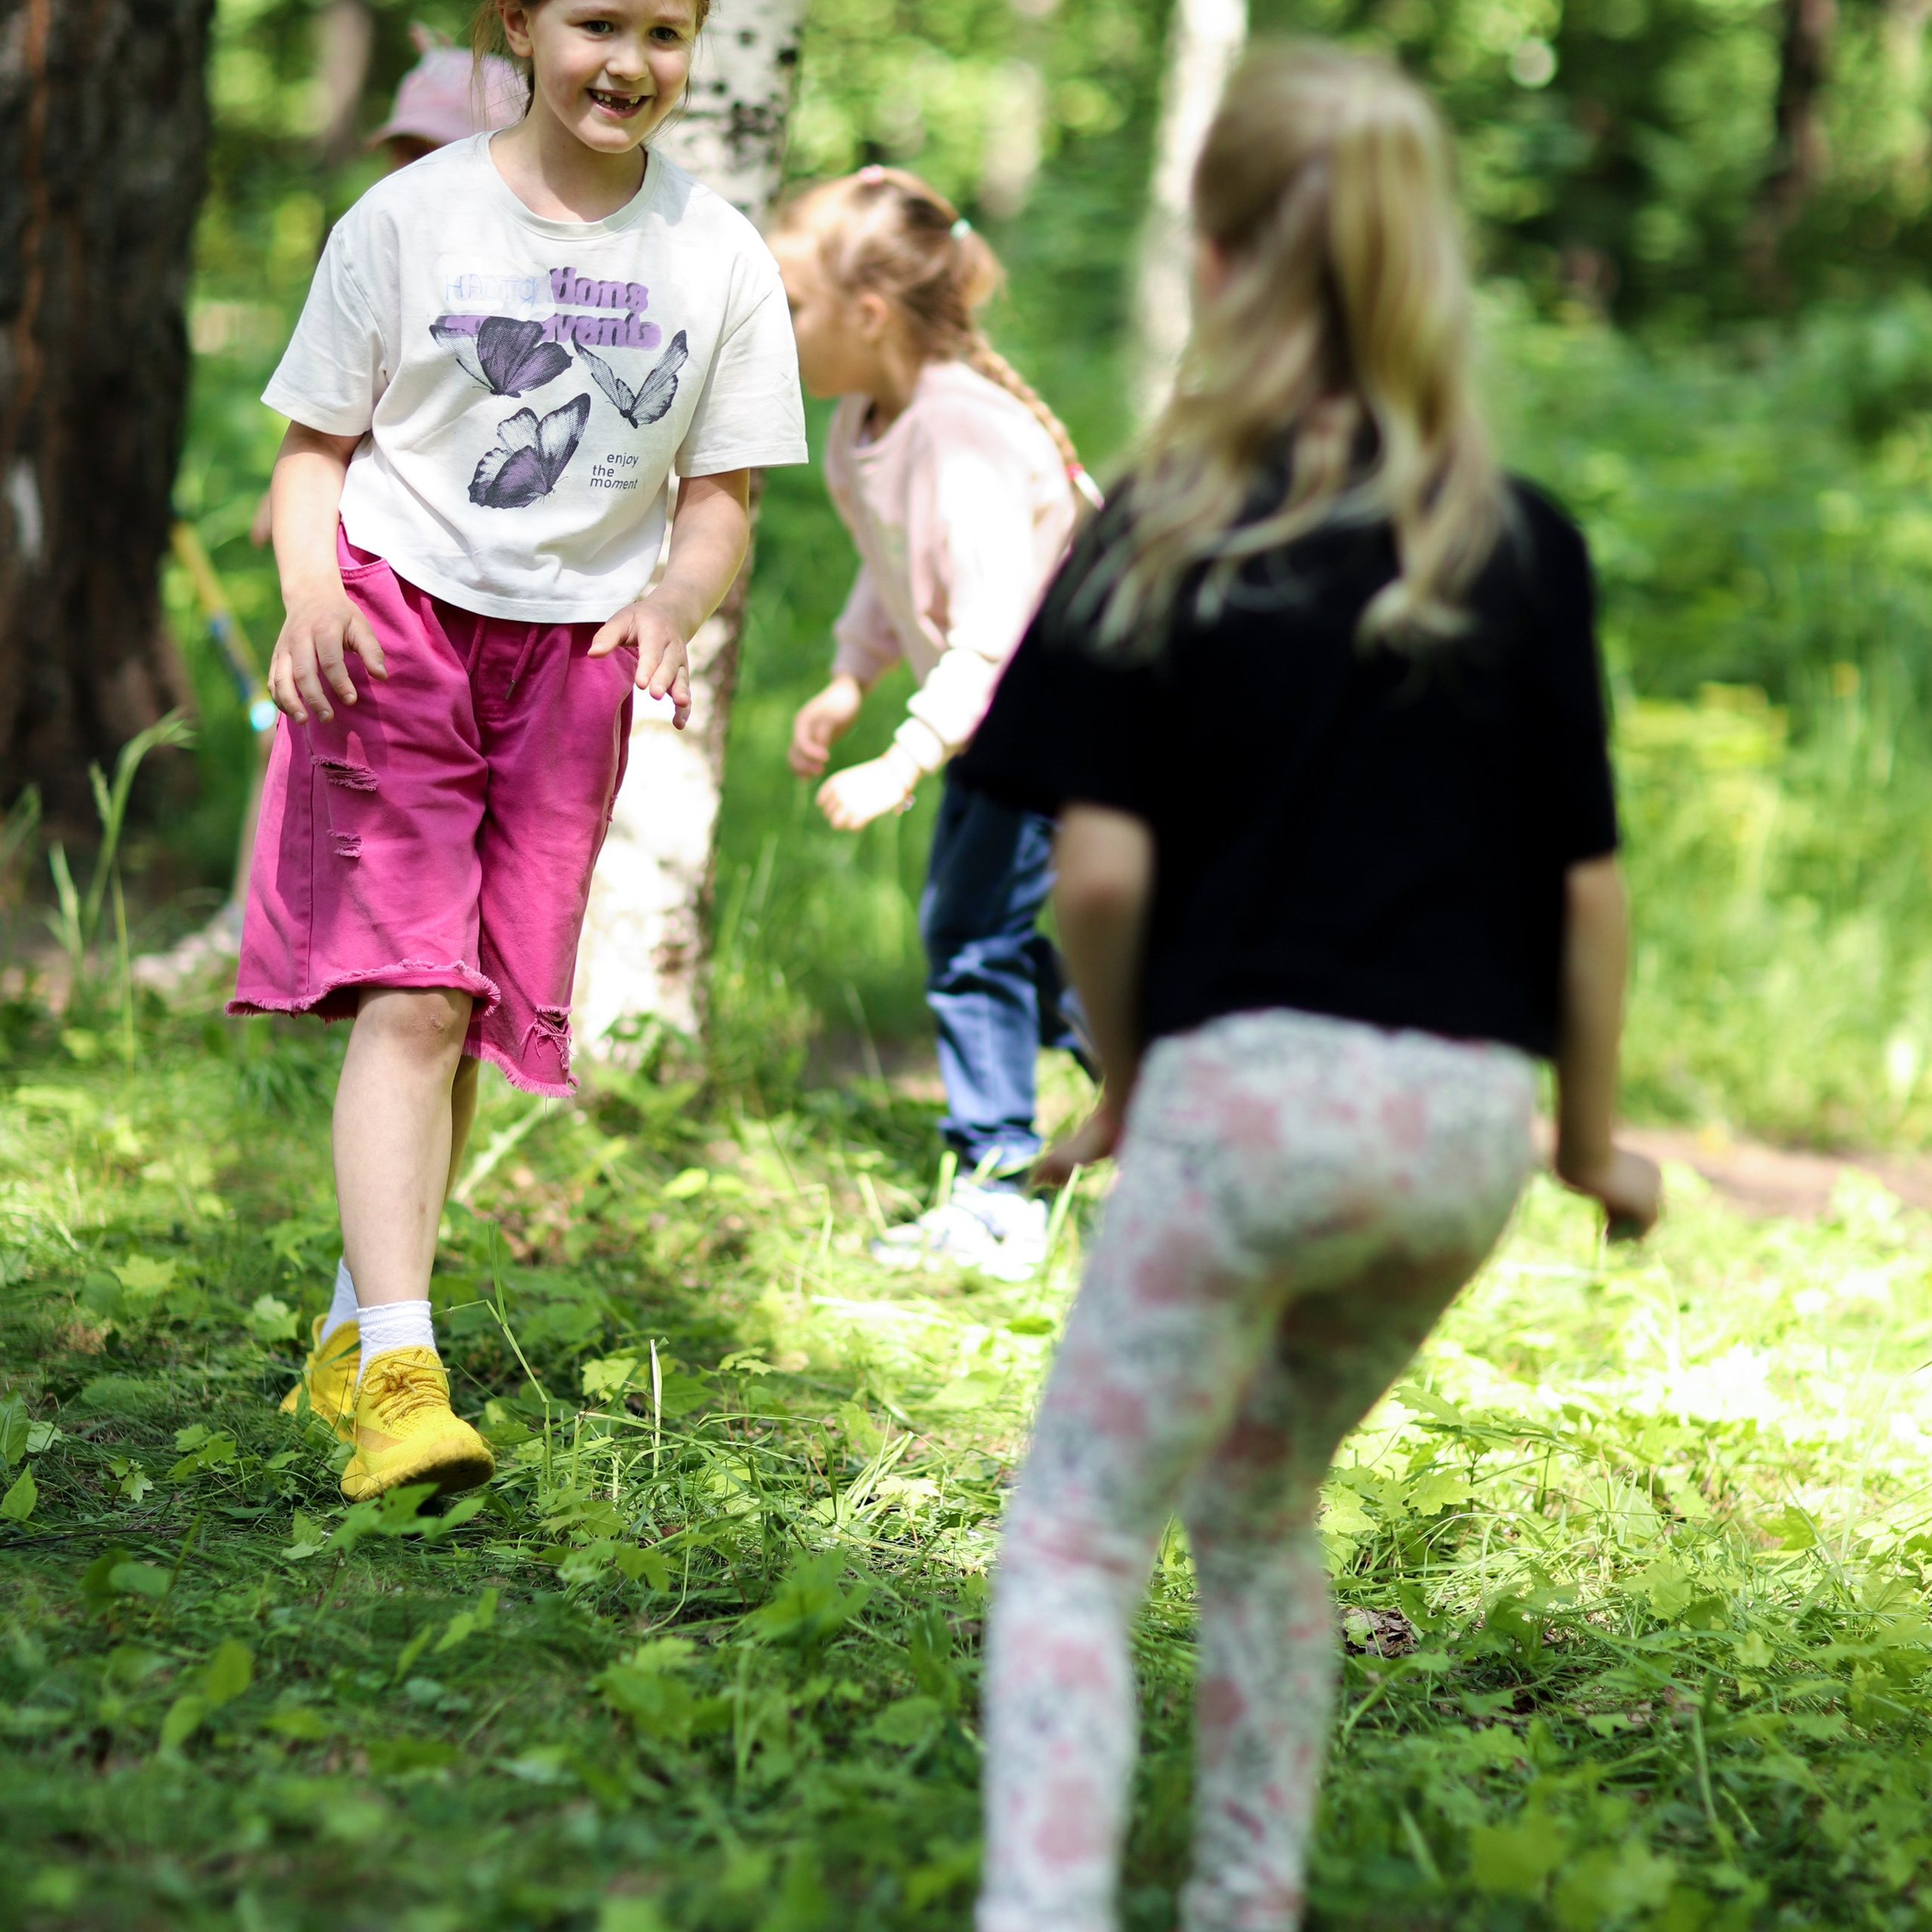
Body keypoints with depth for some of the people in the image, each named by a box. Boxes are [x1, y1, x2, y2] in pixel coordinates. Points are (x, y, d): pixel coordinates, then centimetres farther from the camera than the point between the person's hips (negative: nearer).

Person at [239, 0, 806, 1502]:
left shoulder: (718, 258, 3)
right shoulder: (409, 219, -2)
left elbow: (721, 499, 7)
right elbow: (317, 445, 4)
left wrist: (674, 603, -15)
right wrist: (311, 592, -15)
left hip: (575, 648, 3)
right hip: (396, 619, -2)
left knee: (484, 1004, 5)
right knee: (412, 992, -14)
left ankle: (354, 1329, 20)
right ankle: (399, 1369, -19)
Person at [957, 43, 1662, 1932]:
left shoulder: (1163, 531, -4)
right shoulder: (1524, 543, 4)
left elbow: (1103, 866, -9)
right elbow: (1587, 877, 5)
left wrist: (1120, 1072, 8)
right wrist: (1593, 1134, 17)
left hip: (1252, 1087, -4)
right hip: (1469, 1117, 5)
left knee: (1072, 1542, 3)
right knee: (1262, 1500, 25)